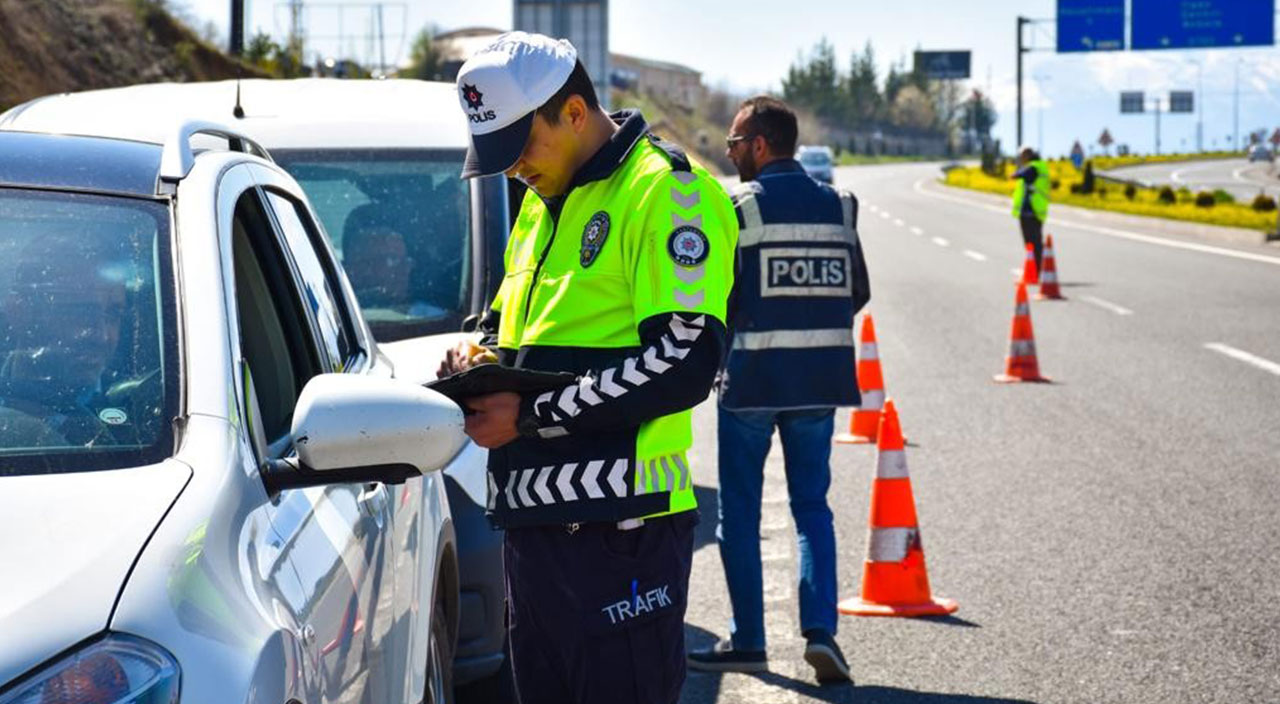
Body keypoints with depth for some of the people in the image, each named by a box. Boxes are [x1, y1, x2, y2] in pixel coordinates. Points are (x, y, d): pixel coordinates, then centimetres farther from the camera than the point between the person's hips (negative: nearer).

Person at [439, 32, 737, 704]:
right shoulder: (540, 203, 20)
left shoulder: (665, 192, -9)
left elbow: (686, 363, -18)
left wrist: (532, 416, -16)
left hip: (617, 531, -9)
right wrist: (482, 355, 6)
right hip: (531, 522, 9)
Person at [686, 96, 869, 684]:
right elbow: (858, 292, 10)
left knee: (739, 510, 8)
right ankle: (820, 628, -3)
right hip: (819, 379, 4)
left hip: (752, 376, -4)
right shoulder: (836, 205, 5)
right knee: (812, 504, 12)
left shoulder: (738, 207, -10)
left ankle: (747, 640, 11)